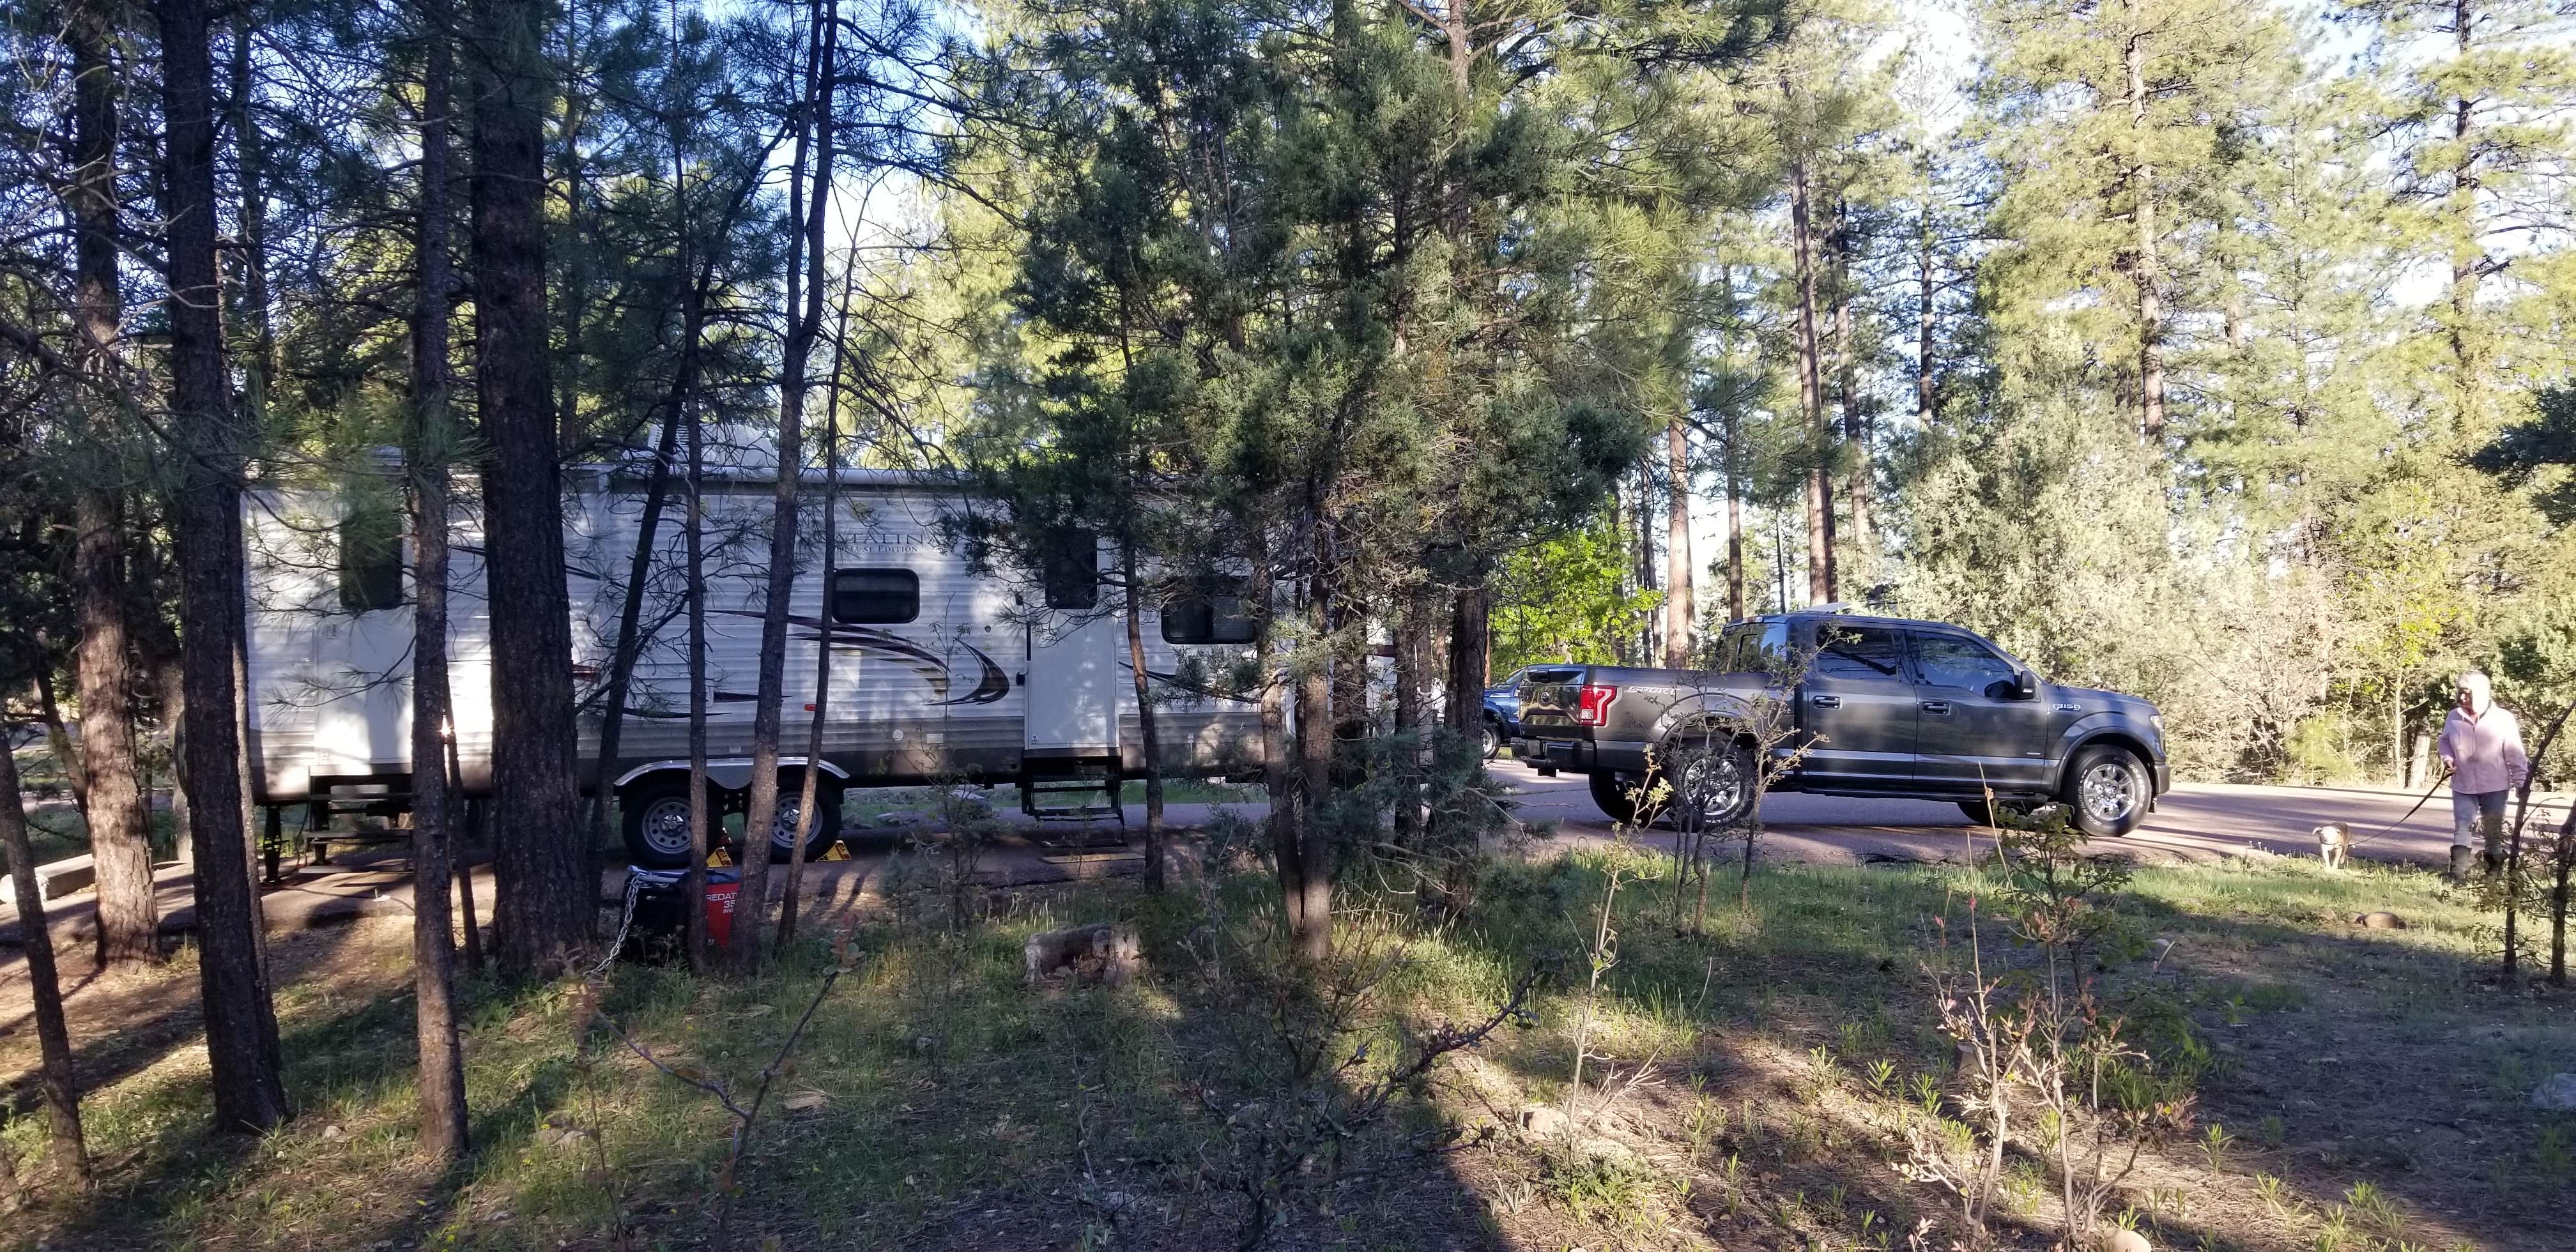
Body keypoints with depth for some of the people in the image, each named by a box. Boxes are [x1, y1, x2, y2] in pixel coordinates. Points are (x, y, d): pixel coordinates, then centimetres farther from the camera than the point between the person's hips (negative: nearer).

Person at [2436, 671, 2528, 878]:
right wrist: (2447, 758, -5)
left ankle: (2494, 871, 24)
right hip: (2463, 786, 2)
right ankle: (2458, 872, -9)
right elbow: (2444, 742, 14)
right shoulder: (2454, 717, -3)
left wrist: (2520, 780, -10)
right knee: (2462, 826, -4)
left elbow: (2515, 753, -7)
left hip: (2495, 787, -2)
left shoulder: (2503, 719, -10)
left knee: (2494, 830, 11)